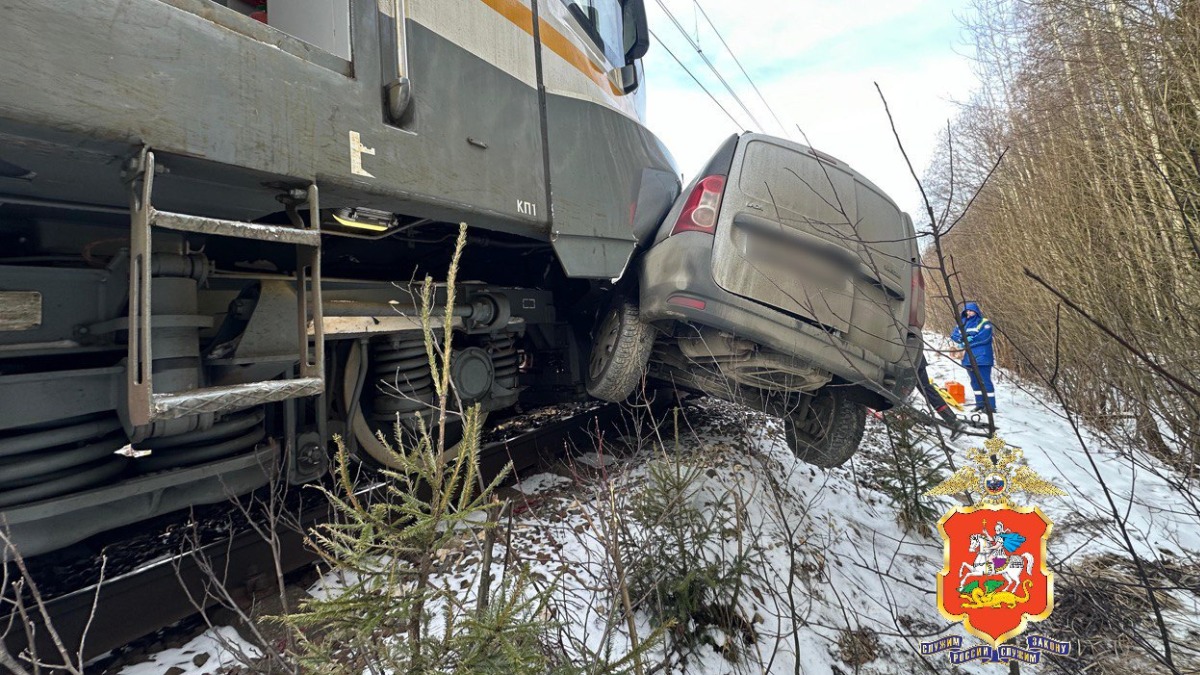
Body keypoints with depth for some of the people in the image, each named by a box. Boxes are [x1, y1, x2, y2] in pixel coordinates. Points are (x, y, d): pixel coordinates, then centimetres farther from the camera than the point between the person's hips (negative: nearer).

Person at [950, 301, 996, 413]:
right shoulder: (962, 323, 16)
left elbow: (983, 337, -14)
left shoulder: (984, 323, -1)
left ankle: (991, 406, -5)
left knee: (985, 382, -8)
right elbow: (954, 335, 7)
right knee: (975, 382, 13)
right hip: (968, 358, 6)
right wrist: (963, 338, -13)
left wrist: (966, 342, -10)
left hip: (982, 357, -6)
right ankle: (980, 404, 22)